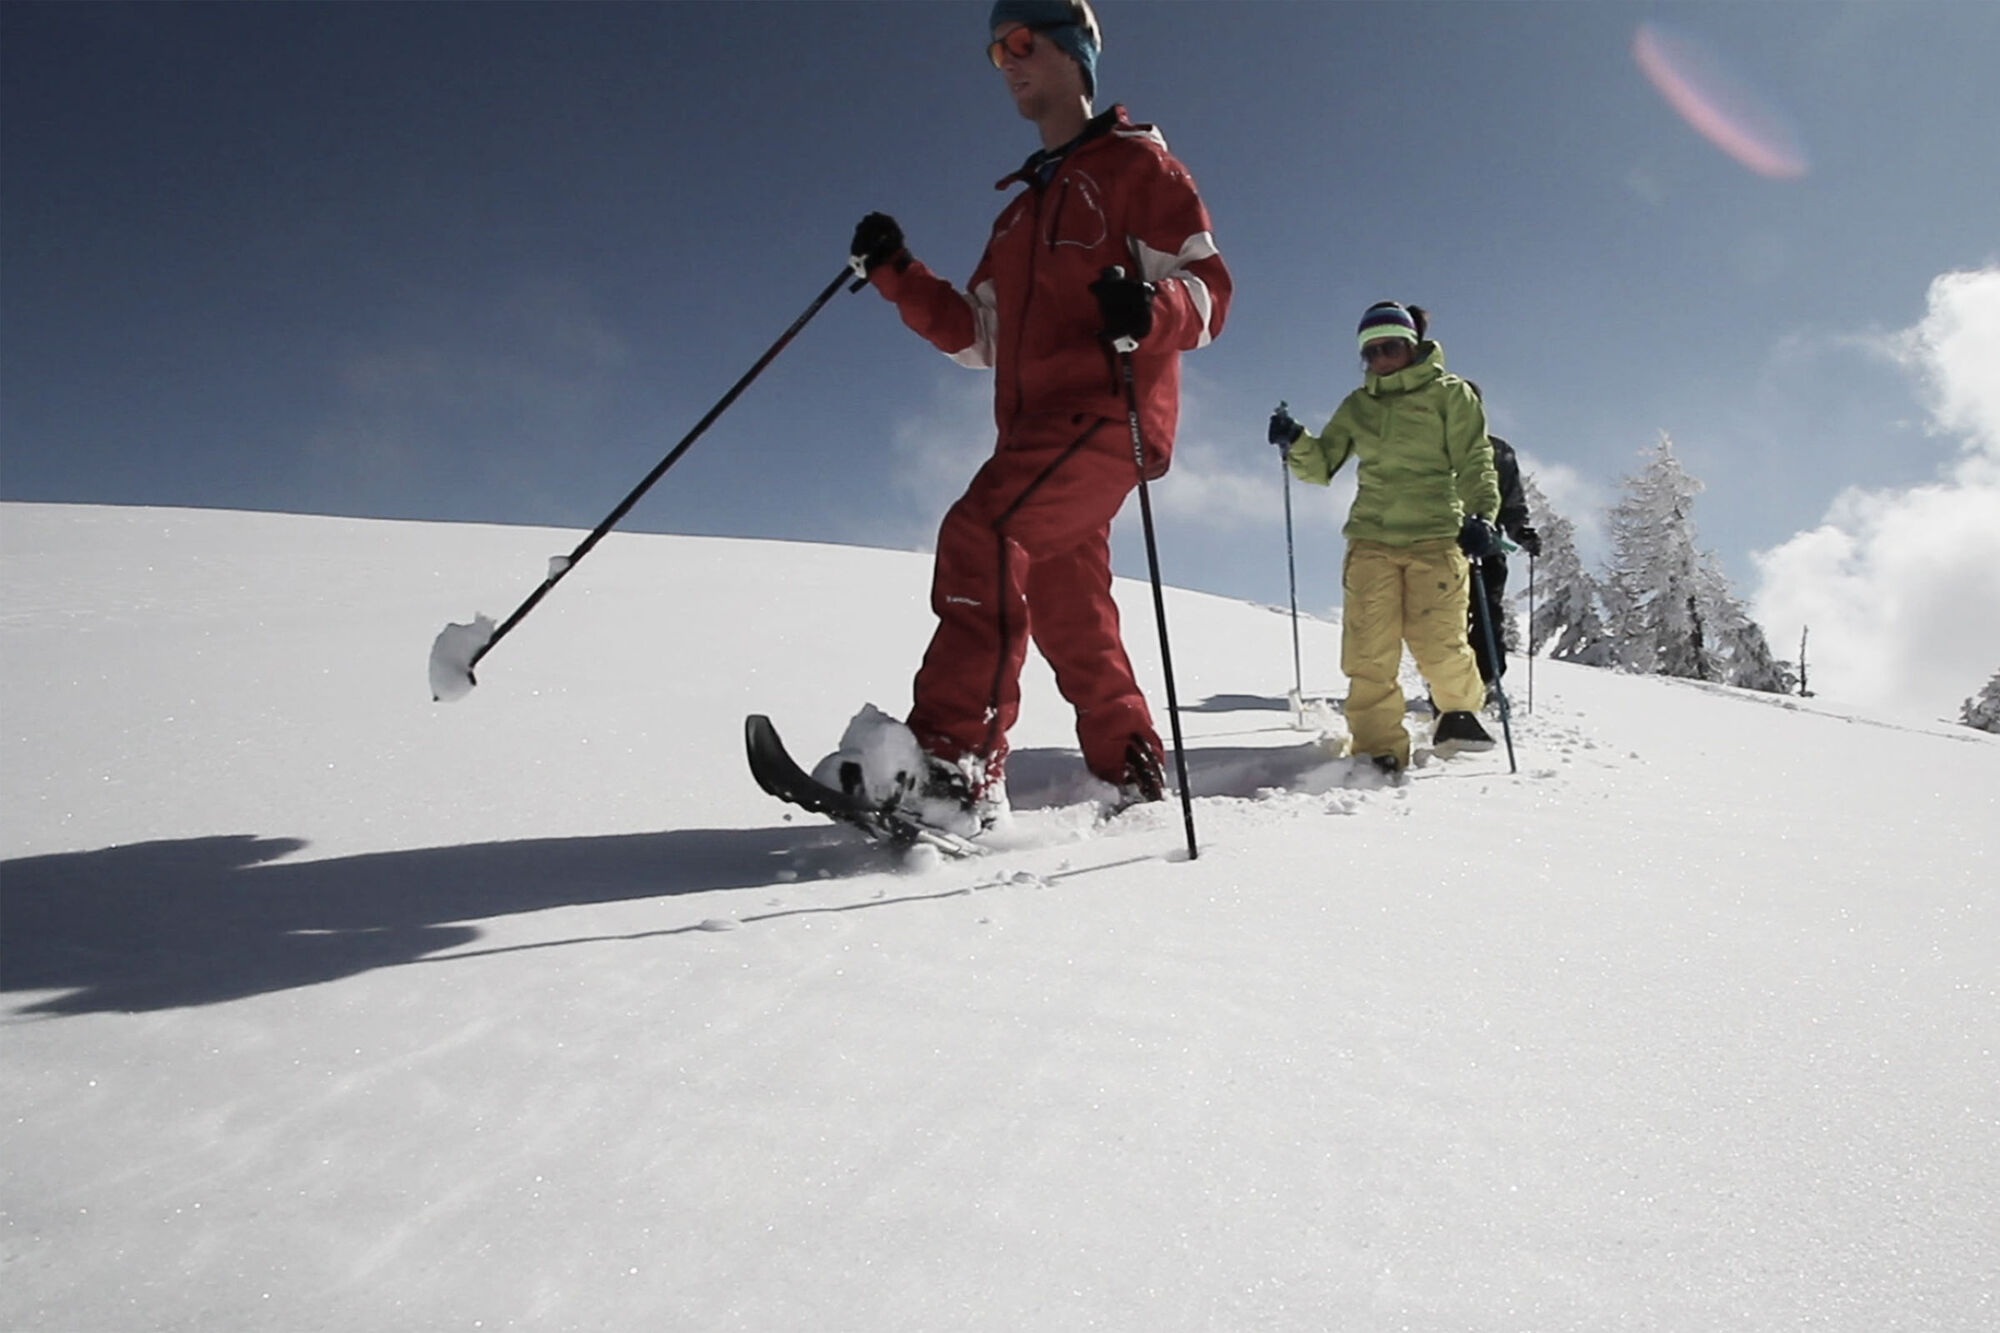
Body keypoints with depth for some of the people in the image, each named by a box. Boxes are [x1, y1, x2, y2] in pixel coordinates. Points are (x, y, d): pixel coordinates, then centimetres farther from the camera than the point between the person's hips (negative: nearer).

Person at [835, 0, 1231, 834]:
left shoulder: (1135, 163, 8)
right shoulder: (1022, 208, 30)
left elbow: (1208, 289, -3)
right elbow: (980, 337, 24)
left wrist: (1149, 308, -26)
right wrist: (897, 275, 11)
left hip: (1108, 412, -8)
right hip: (1036, 426, 8)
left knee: (980, 533, -27)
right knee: (1068, 619, 8)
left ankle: (956, 762, -34)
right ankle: (1135, 778, 21)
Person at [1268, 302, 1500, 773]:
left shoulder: (1449, 394, 6)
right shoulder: (1357, 406, 15)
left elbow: (1474, 461, 1)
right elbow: (1321, 465, 13)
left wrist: (1479, 513, -15)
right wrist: (1296, 443, -7)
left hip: (1435, 534, -3)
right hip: (1371, 537, 3)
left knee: (1437, 644, -7)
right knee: (1368, 651, -6)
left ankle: (1460, 713, 23)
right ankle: (1378, 747, 3)